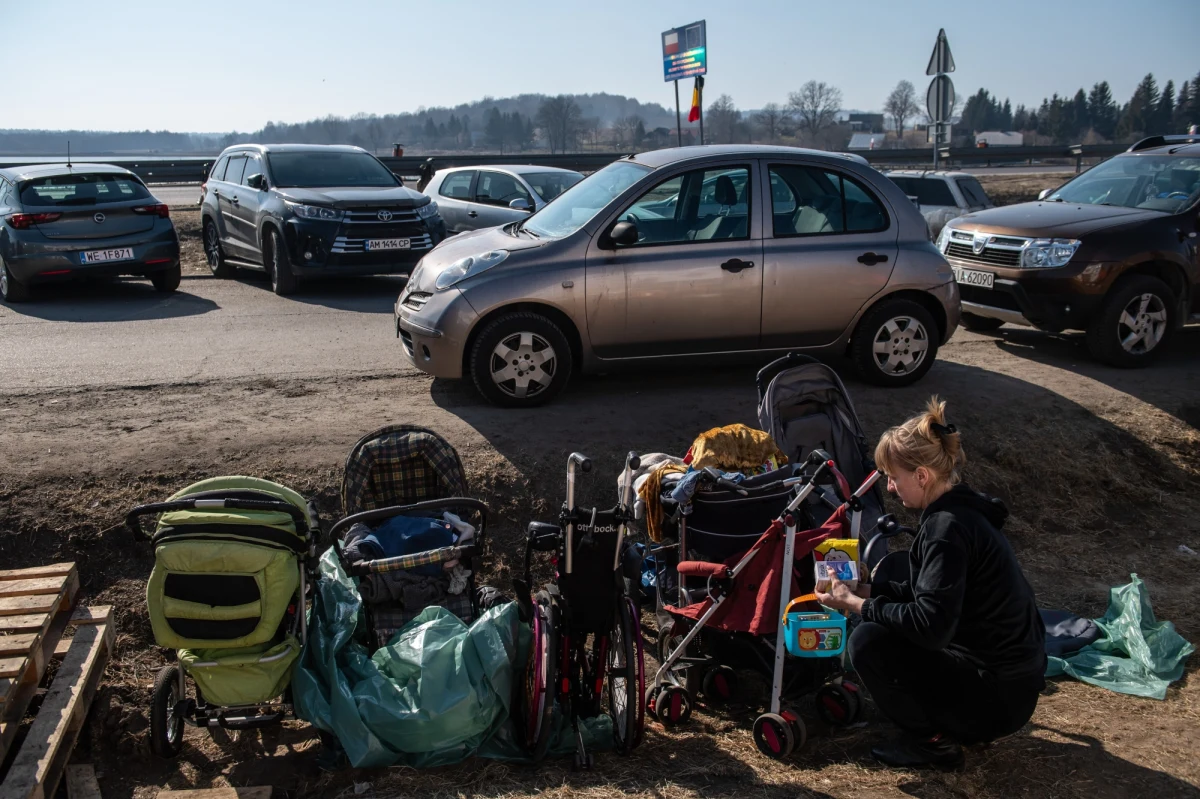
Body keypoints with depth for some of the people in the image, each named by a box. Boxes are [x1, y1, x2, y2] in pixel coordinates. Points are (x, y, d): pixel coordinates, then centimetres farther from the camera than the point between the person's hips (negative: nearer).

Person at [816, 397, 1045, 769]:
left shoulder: (949, 527, -24)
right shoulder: (962, 509, 6)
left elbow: (931, 625, -29)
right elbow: (934, 593, 16)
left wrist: (857, 606, -17)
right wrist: (870, 591, 7)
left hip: (998, 697, -10)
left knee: (867, 642, -18)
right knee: (884, 621, 18)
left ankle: (932, 740, 0)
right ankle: (955, 723, 17)